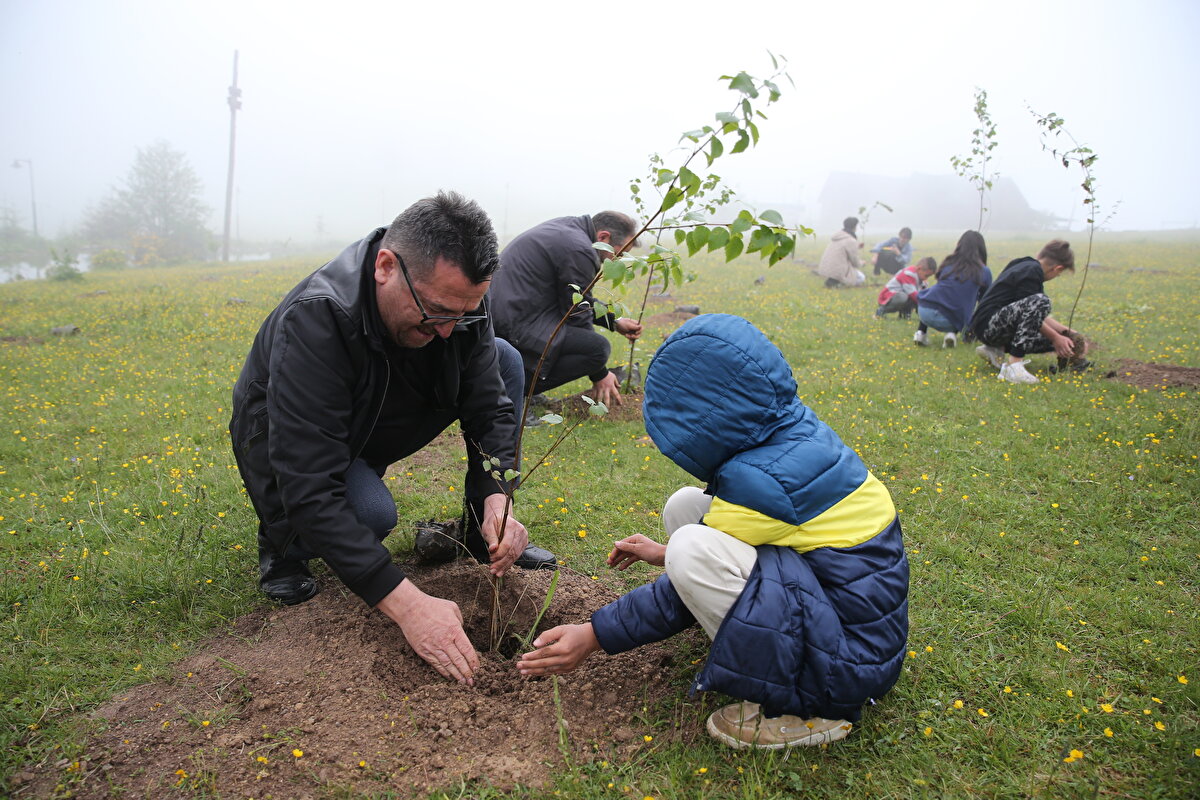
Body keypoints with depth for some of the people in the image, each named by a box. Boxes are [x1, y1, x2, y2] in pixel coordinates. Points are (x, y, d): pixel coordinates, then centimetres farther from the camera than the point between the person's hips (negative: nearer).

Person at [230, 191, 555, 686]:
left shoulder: (455, 296, -21)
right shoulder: (315, 321, -39)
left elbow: (488, 408, -14)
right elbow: (311, 490, -42)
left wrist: (496, 497, -33)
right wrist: (407, 604, -47)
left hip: (372, 432, 6)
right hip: (289, 446, -5)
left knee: (504, 360, -10)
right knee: (370, 512, -38)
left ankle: (487, 535, 1)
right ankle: (283, 544, -2)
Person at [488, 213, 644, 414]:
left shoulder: (569, 227, 16)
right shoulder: (580, 251, -14)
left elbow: (577, 298, 28)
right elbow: (577, 316, -9)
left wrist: (614, 322, 24)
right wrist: (599, 375, 1)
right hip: (515, 327, -11)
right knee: (599, 347, -18)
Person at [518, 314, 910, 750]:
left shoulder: (764, 481, -27)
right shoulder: (793, 429, -1)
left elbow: (692, 582, -17)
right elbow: (736, 522, 16)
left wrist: (594, 636, -9)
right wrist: (667, 553, 20)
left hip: (854, 662, -9)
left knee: (693, 552, -28)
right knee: (685, 506, 2)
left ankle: (805, 711, -12)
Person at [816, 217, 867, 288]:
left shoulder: (836, 236, 10)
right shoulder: (851, 241, -13)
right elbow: (855, 262, -5)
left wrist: (856, 247, 28)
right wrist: (861, 263, 17)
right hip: (837, 272, -8)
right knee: (861, 278, 13)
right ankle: (834, 281, -5)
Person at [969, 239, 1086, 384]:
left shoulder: (1026, 266, 18)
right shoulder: (1032, 271, -13)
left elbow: (1039, 316, 22)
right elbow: (1029, 312, -16)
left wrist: (1067, 332, 18)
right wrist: (1055, 338, -9)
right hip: (987, 325, -11)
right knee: (1040, 301, -32)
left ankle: (997, 349, 11)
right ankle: (1014, 364, -31)